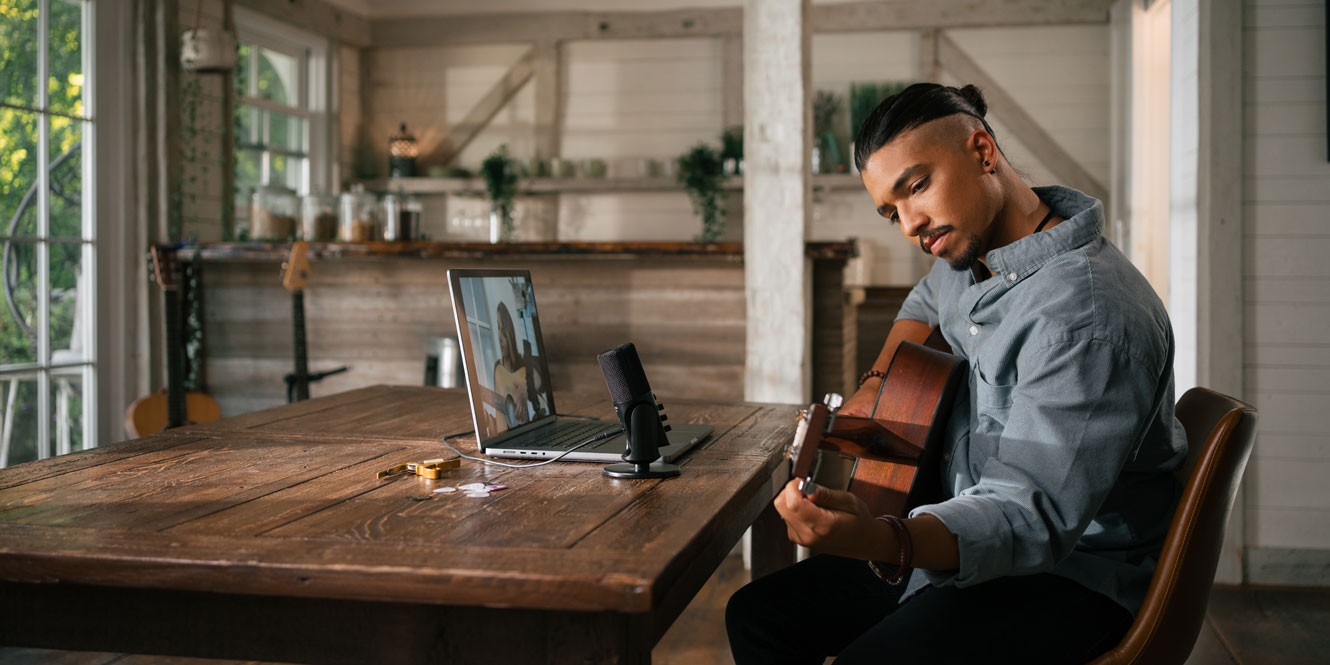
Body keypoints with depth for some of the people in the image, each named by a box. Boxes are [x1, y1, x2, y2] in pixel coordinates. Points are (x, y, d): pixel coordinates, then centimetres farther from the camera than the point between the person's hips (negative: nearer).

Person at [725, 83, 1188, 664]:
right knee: (758, 614, 4)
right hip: (969, 540, 9)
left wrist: (879, 540, -48)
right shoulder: (970, 252, 4)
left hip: (1071, 575, -9)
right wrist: (877, 383, 13)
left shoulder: (1088, 316, -27)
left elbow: (1033, 515, -32)